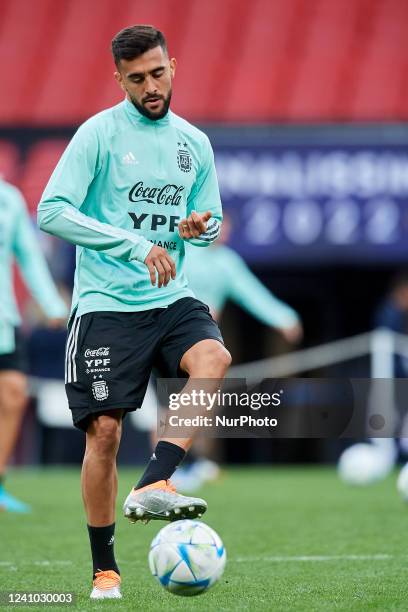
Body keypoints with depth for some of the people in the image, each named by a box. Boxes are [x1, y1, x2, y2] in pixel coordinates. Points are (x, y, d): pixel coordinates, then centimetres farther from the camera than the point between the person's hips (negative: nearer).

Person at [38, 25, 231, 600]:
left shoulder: (195, 142, 11)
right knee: (104, 429, -7)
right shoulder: (99, 132, -4)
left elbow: (212, 221, 21)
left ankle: (152, 486, -33)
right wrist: (135, 245, -21)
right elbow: (52, 212, -13)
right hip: (105, 304, -3)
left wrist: (199, 227, -5)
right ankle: (105, 568, 7)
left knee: (214, 356, -28)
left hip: (171, 298, 4)